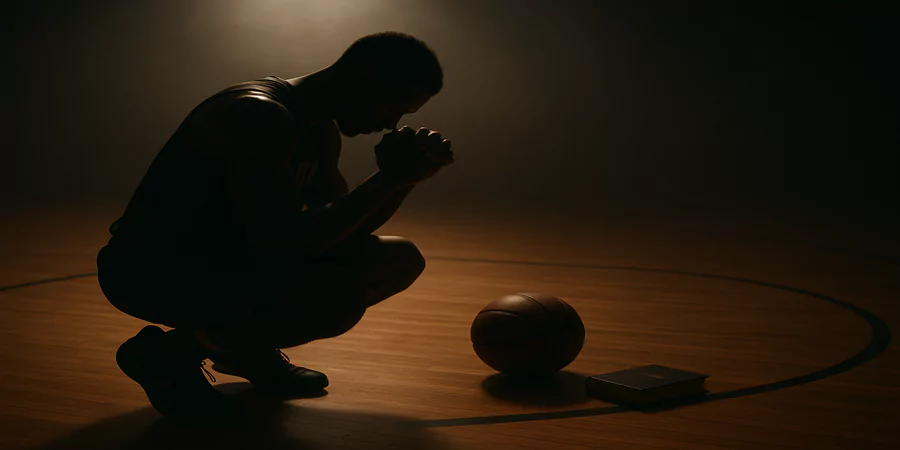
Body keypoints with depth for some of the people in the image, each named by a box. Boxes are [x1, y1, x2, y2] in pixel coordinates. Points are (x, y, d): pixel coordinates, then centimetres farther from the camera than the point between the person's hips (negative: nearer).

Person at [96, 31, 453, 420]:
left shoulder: (322, 132, 5)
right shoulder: (258, 117, -25)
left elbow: (342, 233, 10)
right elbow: (284, 246, -32)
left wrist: (407, 177, -5)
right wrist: (388, 177, -26)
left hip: (227, 258, 9)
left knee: (401, 260, 5)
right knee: (339, 296, -33)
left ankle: (250, 350, 14)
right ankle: (167, 354, -10)